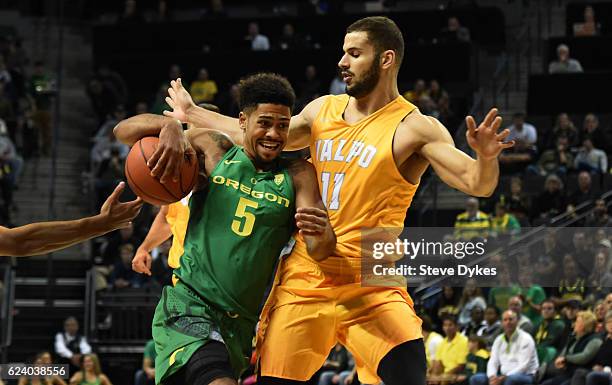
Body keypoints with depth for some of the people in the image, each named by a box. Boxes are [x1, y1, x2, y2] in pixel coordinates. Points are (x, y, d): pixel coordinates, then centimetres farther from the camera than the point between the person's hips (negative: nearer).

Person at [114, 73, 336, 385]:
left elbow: (320, 250, -6)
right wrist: (169, 126, -15)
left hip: (240, 324, 4)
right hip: (188, 304, -4)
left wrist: (320, 234, -30)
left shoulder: (298, 175, 5)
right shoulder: (213, 149, 3)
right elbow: (123, 131, 6)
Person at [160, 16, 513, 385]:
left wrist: (486, 157, -39)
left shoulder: (413, 128, -8)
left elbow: (478, 184, -16)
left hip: (370, 284, -5)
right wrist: (192, 115, 32)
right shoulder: (322, 109, 9)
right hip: (304, 276, 5)